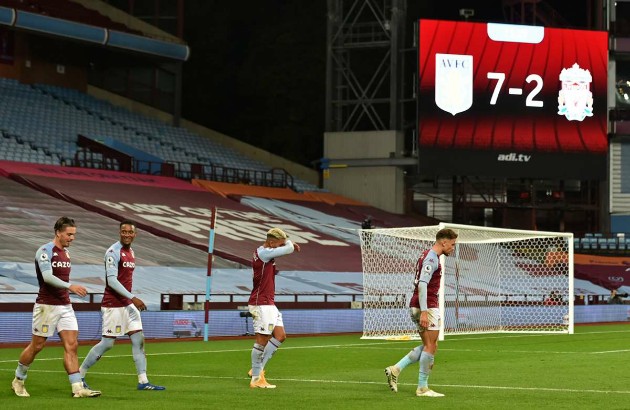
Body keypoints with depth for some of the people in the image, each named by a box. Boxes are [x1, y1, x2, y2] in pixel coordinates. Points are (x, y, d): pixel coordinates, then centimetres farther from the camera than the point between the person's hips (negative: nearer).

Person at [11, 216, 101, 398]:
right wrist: (70, 286, -35)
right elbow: (47, 277, -26)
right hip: (47, 306, -7)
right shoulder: (45, 251, -13)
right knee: (37, 346, 4)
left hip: (65, 306, 7)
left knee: (71, 345, -4)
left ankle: (78, 388, -9)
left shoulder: (65, 252, 12)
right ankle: (18, 380, 24)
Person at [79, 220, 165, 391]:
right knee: (107, 343, -5)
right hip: (113, 305, -8)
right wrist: (133, 298, -23)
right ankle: (80, 374, 10)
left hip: (128, 304, 8)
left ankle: (143, 381, 3)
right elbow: (111, 280, -20)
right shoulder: (113, 252, -14)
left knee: (139, 339, 2)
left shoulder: (131, 252, 13)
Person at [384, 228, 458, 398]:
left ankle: (395, 369, 9)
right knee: (431, 347, -4)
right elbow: (422, 284, -23)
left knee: (429, 346, 15)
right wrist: (424, 312, -27)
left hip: (417, 307, 10)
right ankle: (422, 388, 0)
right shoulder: (432, 258, -14)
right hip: (427, 307, -10)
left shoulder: (428, 256, 17)